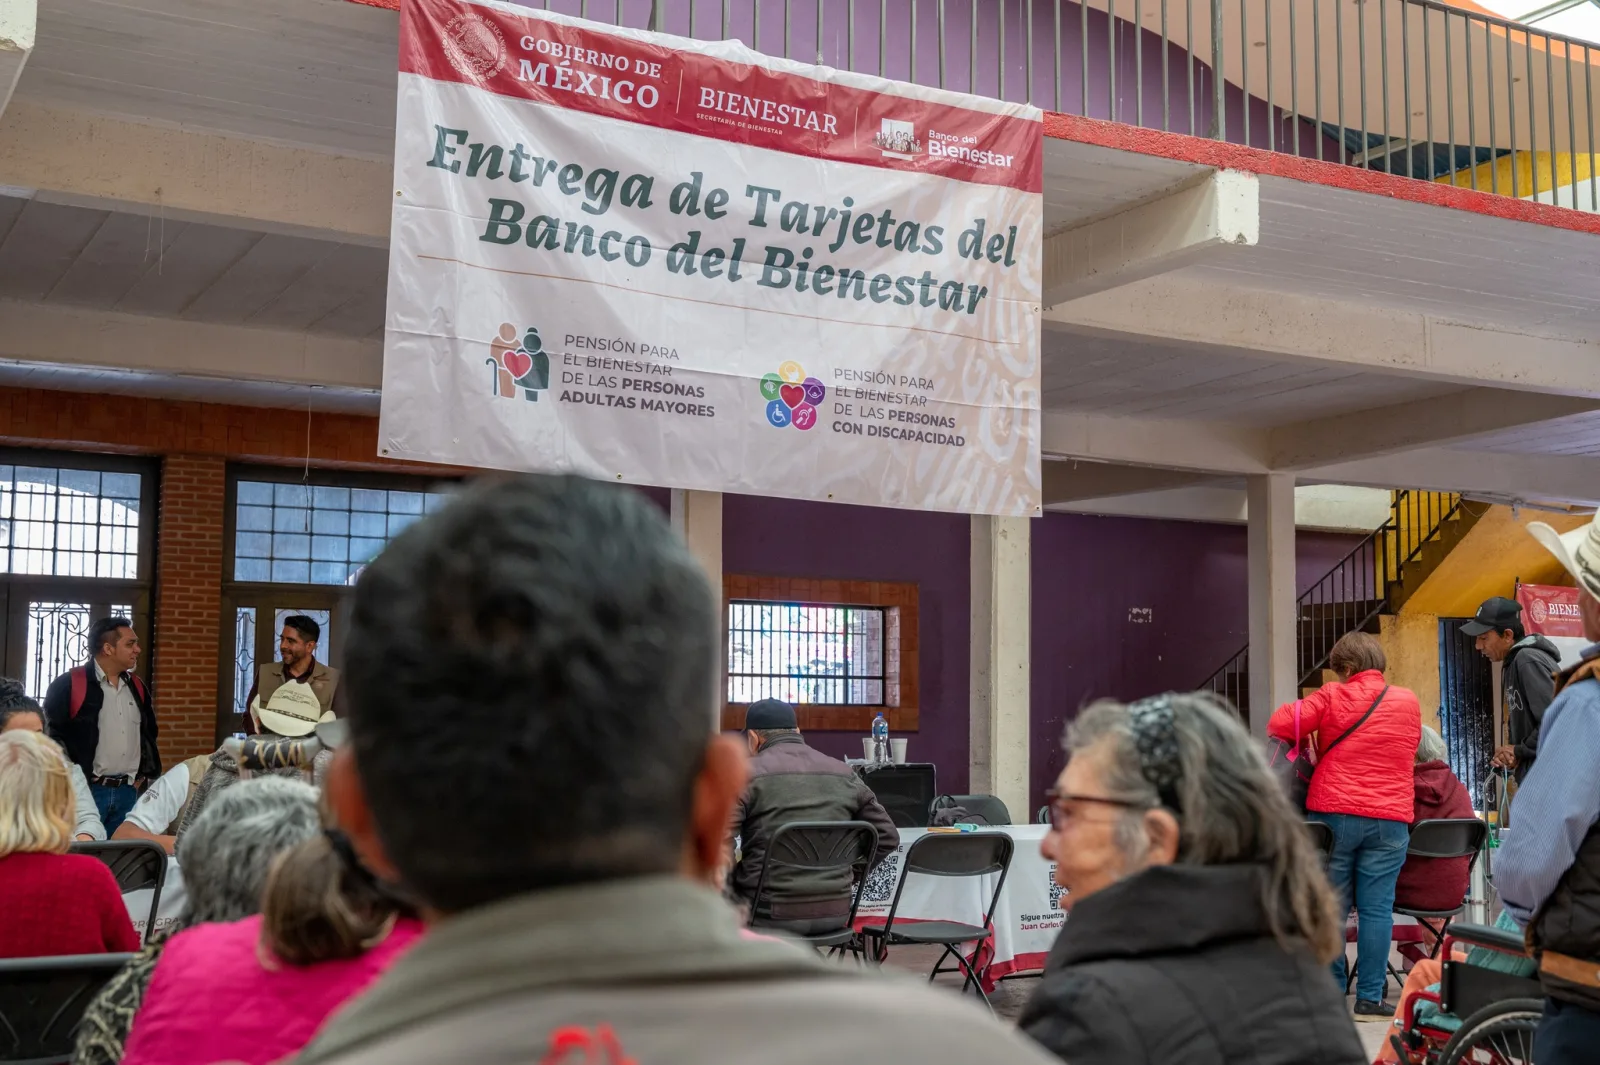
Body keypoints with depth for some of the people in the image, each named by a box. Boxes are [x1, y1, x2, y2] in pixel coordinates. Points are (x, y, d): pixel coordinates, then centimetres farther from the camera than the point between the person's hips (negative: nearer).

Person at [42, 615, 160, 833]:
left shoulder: (137, 687, 13)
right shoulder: (68, 685, -8)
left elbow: (149, 732, 24)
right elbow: (51, 734, -9)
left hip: (127, 793, 6)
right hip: (86, 791, -6)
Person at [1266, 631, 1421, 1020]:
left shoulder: (1332, 697, -1)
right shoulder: (1409, 702, 9)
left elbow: (1280, 724, -7)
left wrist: (1308, 742, 13)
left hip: (1333, 814, -1)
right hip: (1389, 819, 2)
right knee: (1376, 909, 1)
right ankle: (1370, 998, 1)